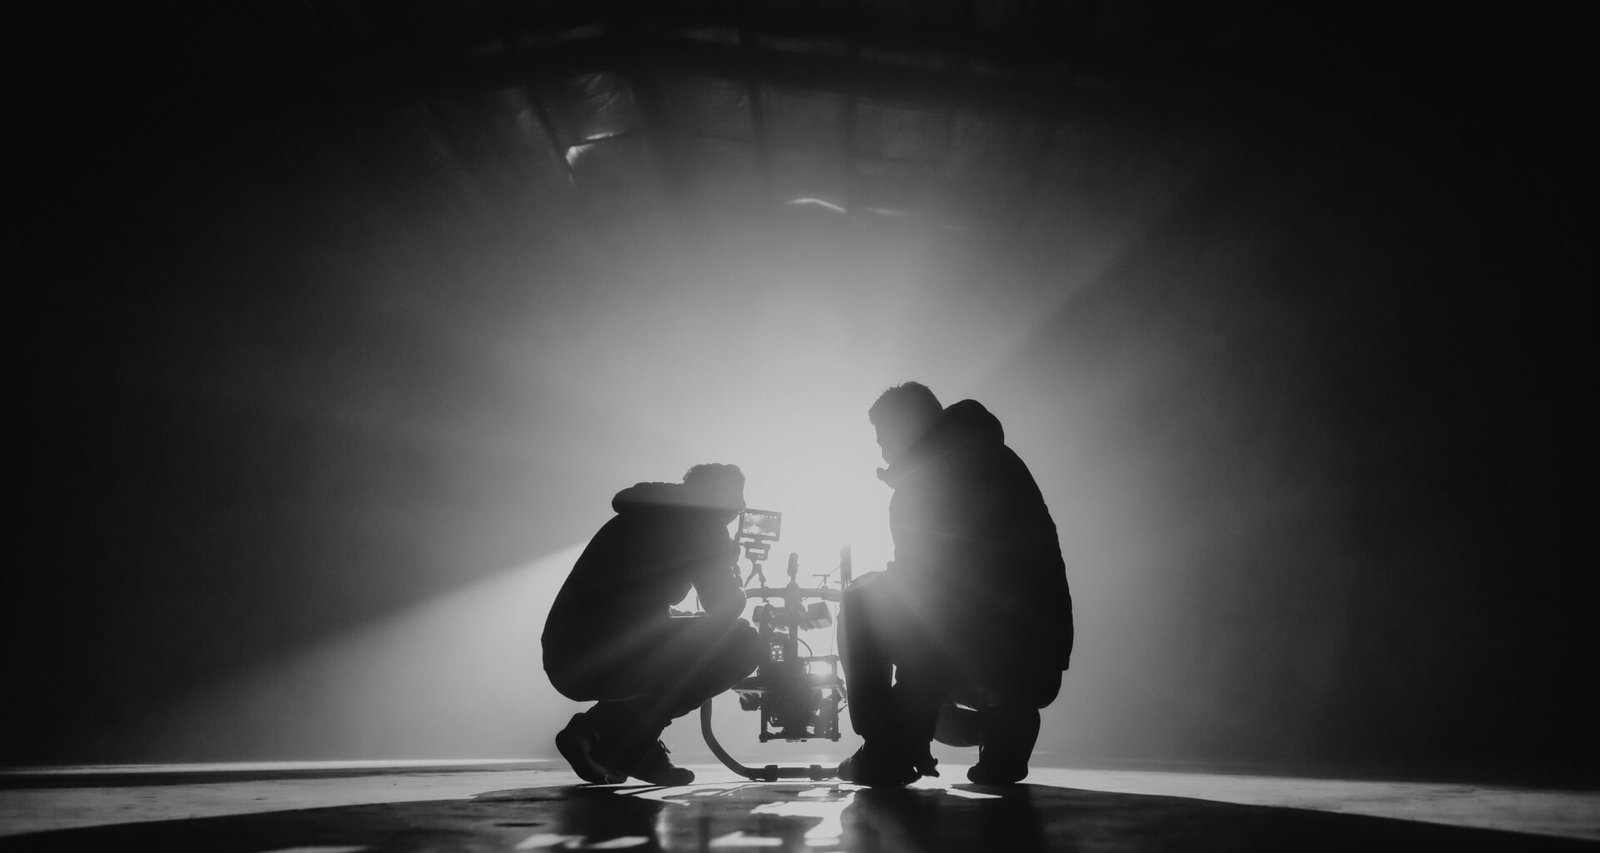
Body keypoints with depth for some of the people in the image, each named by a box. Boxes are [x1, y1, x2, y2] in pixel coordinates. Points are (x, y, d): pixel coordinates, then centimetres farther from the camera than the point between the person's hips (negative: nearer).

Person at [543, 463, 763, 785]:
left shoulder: (645, 517, 26)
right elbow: (725, 608, -2)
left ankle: (600, 726, 12)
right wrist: (732, 574, 20)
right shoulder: (699, 523, 0)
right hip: (600, 658, -9)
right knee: (741, 643, -7)